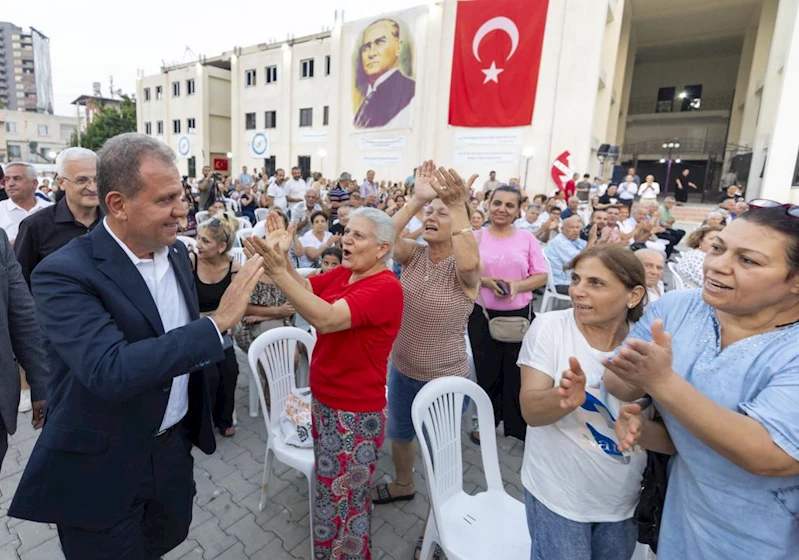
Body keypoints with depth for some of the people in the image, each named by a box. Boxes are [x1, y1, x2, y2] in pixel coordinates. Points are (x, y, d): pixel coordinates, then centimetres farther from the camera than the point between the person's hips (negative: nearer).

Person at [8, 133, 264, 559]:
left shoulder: (176, 252, -2)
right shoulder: (65, 273, -23)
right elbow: (111, 372, -36)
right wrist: (218, 322, -35)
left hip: (174, 445, 6)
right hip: (100, 468, -6)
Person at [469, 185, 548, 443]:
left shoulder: (527, 239, 1)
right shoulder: (476, 237, 0)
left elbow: (542, 276, 2)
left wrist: (517, 285, -16)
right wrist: (485, 281, -16)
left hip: (519, 315, 0)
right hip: (483, 315, 0)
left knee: (518, 373, 8)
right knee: (487, 371, 12)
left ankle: (522, 428, 27)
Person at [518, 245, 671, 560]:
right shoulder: (549, 327, -17)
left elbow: (673, 437, -11)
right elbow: (531, 411, -20)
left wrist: (640, 429, -33)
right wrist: (564, 398, -42)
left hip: (624, 500, 3)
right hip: (557, 495, -3)